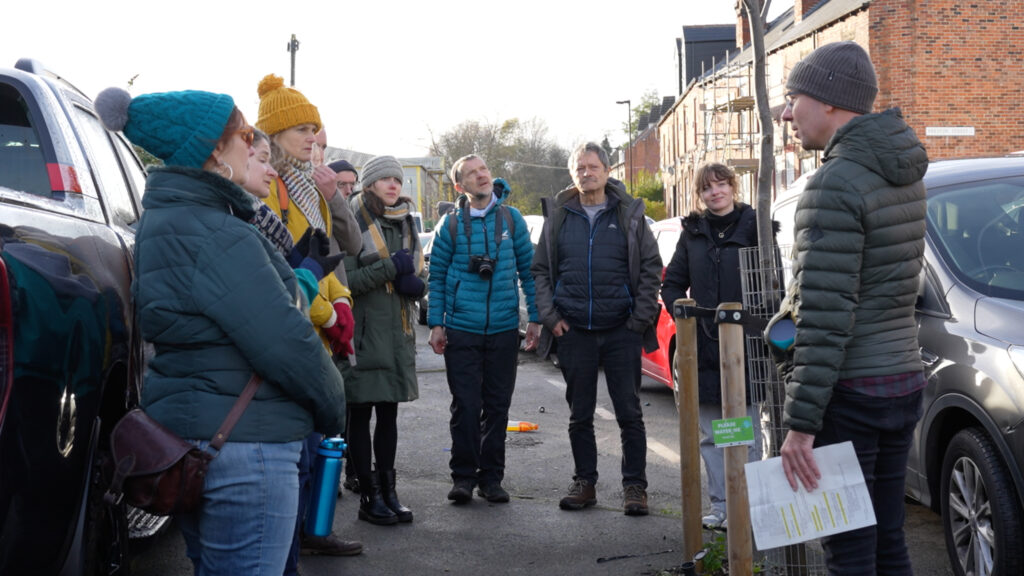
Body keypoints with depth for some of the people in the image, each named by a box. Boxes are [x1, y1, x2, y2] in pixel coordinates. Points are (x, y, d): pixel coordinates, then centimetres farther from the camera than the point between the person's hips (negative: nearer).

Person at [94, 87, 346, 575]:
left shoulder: (163, 219, 13)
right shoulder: (218, 235, -19)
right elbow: (286, 344, -21)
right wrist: (333, 407, -6)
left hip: (185, 428, 11)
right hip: (244, 443, -11)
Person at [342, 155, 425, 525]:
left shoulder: (406, 223, 15)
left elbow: (419, 273, 20)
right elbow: (346, 280, -14)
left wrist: (415, 284, -3)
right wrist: (391, 267, -19)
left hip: (398, 332, 6)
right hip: (363, 332, -6)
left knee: (389, 413, 10)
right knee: (361, 414, 0)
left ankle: (387, 491, 18)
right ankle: (369, 497, 7)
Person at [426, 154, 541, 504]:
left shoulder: (511, 219, 5)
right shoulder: (451, 224, 2)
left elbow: (528, 269, 8)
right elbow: (437, 276, 5)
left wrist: (535, 318, 3)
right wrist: (435, 324, -1)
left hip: (504, 330, 1)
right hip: (461, 331, -1)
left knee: (498, 406, 7)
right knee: (465, 406, -1)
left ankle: (491, 477, 17)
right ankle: (463, 476, 12)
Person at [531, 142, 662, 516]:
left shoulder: (629, 214, 4)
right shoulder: (559, 217, 9)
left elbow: (651, 268, 5)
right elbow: (540, 270, 12)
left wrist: (640, 317, -3)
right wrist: (549, 316, 1)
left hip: (621, 330, -2)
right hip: (574, 331, 2)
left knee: (629, 412, 2)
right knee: (580, 415, 9)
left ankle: (634, 486, 10)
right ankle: (584, 482, 20)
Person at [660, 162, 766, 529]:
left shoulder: (753, 225, 0)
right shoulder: (693, 233, 12)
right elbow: (672, 283, 16)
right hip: (703, 346, 4)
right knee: (711, 433, 8)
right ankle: (721, 505, 16)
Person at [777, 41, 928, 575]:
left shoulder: (834, 186, -17)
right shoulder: (902, 174, 9)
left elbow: (825, 318, -22)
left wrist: (800, 423, -20)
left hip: (850, 392, -9)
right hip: (903, 378, 9)